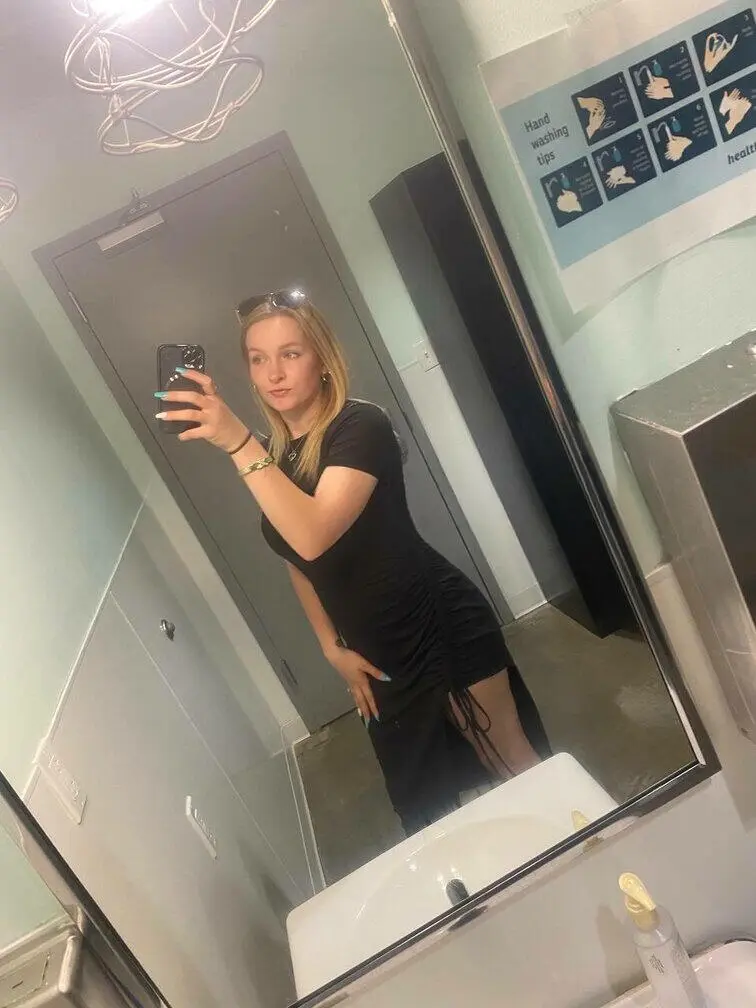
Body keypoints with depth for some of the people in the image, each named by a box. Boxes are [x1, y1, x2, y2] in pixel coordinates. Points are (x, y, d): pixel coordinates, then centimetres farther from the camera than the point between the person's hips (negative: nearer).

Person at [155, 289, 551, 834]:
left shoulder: (360, 425, -18)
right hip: (380, 656, 7)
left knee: (514, 764, 11)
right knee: (426, 805, 20)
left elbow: (313, 536, -34)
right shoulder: (272, 455, 3)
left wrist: (238, 442, -39)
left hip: (443, 628, -6)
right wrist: (333, 648, 6)